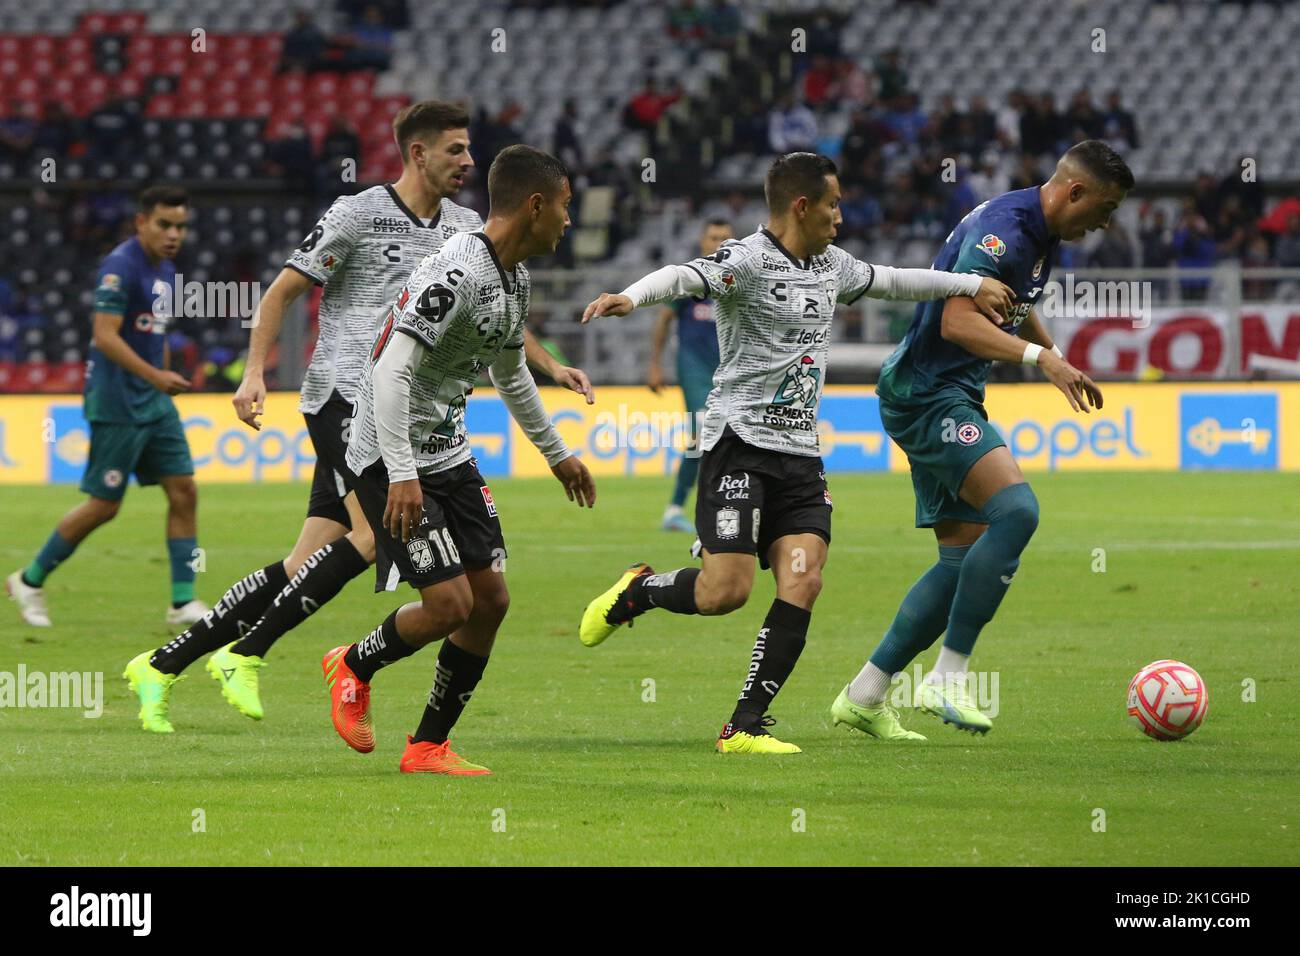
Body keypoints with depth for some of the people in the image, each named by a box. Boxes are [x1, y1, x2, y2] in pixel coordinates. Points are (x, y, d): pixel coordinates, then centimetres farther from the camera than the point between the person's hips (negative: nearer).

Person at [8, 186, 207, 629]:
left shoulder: (165, 271, 13)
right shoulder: (121, 266, -16)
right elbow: (105, 336, -24)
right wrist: (155, 376, -30)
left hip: (154, 401, 9)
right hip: (116, 404, -9)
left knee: (184, 492, 0)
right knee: (104, 505, -3)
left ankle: (183, 602, 2)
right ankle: (30, 581, 13)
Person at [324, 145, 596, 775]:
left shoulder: (514, 279, 10)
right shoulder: (457, 273, -22)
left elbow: (510, 373, 28)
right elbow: (392, 371, -28)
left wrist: (556, 452, 36)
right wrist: (401, 475, -33)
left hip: (450, 453, 10)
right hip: (393, 459, -10)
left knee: (490, 599, 3)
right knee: (450, 604, -15)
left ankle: (429, 747, 14)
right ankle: (354, 668, 14)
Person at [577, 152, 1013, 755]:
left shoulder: (831, 266, 15)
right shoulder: (748, 260, -11)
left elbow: (891, 281, 33)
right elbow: (684, 276, -29)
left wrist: (972, 285, 38)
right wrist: (629, 297, -49)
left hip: (801, 455, 7)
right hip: (740, 443, -7)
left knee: (802, 583, -8)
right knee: (726, 589, -15)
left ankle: (745, 726, -3)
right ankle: (637, 591, 17)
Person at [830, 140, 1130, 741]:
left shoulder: (1041, 236, 13)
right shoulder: (1002, 229, -20)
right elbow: (957, 320, -32)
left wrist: (1055, 354, 45)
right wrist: (1039, 356, -42)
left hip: (953, 397, 11)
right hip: (927, 394, -11)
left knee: (966, 559, 7)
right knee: (1015, 510, -25)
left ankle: (863, 697, 12)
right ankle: (948, 678, -21)